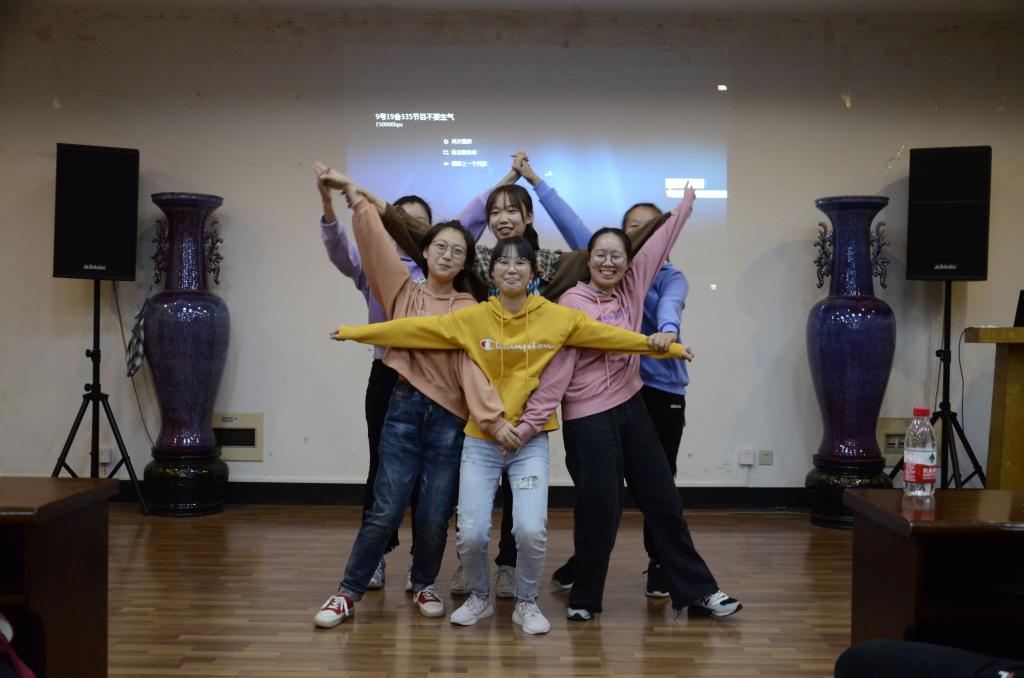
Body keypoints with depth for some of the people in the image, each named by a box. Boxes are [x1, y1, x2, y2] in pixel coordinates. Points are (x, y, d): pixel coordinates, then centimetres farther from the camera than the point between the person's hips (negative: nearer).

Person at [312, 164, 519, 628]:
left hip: (451, 417, 0)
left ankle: (423, 583, 29)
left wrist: (493, 416, -20)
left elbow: (473, 365, -7)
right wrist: (352, 193, -12)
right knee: (386, 510, -3)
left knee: (434, 517, 2)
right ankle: (349, 592, 14)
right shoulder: (403, 292, 7)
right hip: (405, 407, 0)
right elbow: (376, 241, -2)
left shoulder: (468, 309, 4)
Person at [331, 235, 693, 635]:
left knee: (531, 530, -14)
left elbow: (608, 334, -3)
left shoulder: (557, 318, -2)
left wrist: (663, 346, -8)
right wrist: (356, 333, -1)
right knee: (471, 534, -5)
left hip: (531, 441, 0)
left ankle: (526, 603, 16)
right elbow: (415, 328, -1)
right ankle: (480, 597, 27)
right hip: (480, 441, 1)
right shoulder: (471, 318, -2)